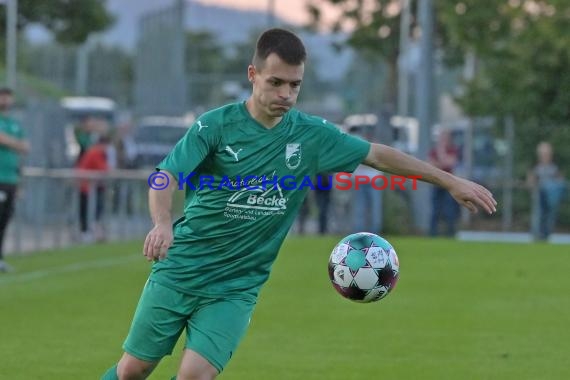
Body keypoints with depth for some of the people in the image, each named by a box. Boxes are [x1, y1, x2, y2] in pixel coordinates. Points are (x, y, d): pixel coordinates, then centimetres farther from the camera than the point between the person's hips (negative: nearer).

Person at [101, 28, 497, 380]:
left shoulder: (312, 135, -1)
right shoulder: (216, 125, -11)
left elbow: (378, 154, 9)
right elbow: (166, 177, -20)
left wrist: (451, 181, 9)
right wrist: (163, 222, -41)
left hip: (237, 287, 1)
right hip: (179, 272, -1)